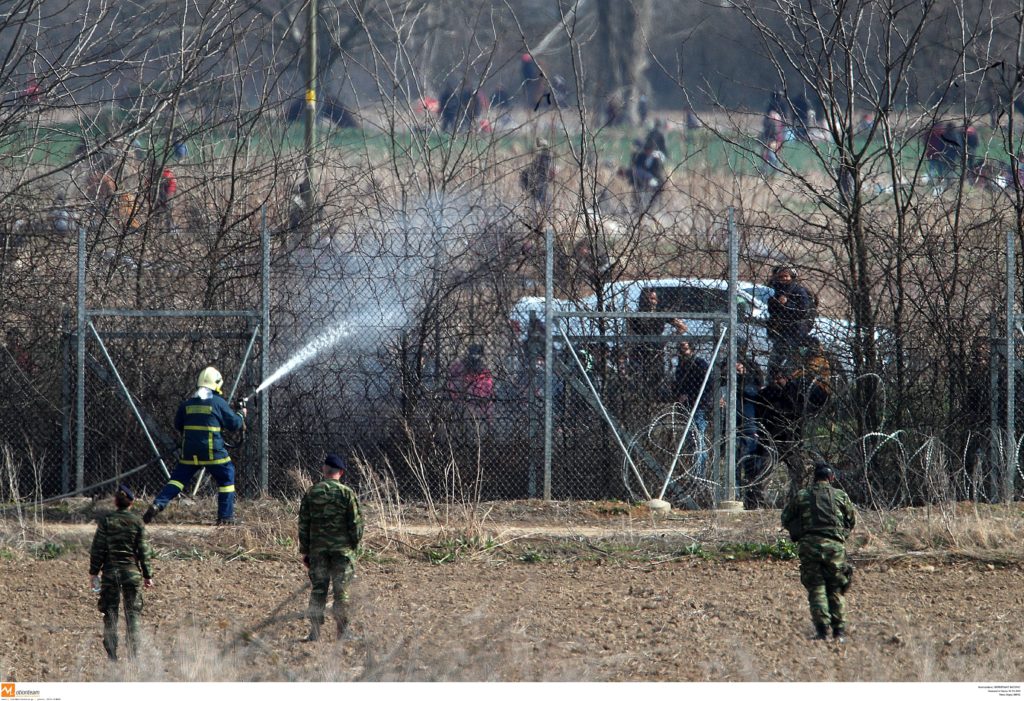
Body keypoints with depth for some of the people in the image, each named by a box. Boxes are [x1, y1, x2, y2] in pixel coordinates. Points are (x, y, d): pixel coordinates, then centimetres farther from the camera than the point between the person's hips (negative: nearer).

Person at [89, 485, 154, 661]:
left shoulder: (106, 521, -3)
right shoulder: (137, 522, -3)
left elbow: (97, 549, -1)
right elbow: (143, 550, -1)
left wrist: (93, 572, 7)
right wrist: (147, 575, 7)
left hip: (110, 573, 0)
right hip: (132, 572, 0)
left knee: (110, 614, 6)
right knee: (132, 613, 6)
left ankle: (111, 654, 3)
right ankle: (133, 654, 3)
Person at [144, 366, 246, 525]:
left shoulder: (187, 404, 7)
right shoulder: (218, 403, -5)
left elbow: (178, 425, 17)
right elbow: (234, 423, 2)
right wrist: (241, 415, 23)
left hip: (189, 452, 3)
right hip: (212, 452, -3)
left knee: (178, 477, 11)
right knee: (226, 478, 12)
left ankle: (158, 505, -7)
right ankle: (225, 517, 9)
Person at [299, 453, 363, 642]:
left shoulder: (311, 493, 2)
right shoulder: (347, 494, -5)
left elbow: (303, 524, 4)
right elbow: (356, 523, -5)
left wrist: (304, 551, 10)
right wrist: (354, 546, 6)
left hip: (317, 548, 2)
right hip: (342, 548, -2)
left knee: (318, 589, 6)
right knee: (341, 591, 3)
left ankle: (315, 632, 3)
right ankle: (342, 632, 4)